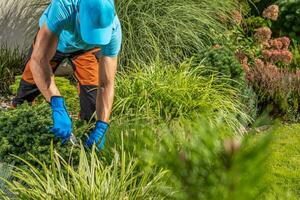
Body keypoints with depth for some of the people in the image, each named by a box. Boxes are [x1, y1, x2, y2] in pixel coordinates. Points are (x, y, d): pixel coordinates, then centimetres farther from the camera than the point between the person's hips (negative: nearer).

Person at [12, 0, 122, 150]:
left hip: (85, 48, 1)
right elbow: (38, 60, -51)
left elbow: (106, 84, -34)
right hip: (50, 39, -1)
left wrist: (101, 128, -45)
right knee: (30, 81, 7)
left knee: (92, 90, -13)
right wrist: (57, 106, -60)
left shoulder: (113, 30, -39)